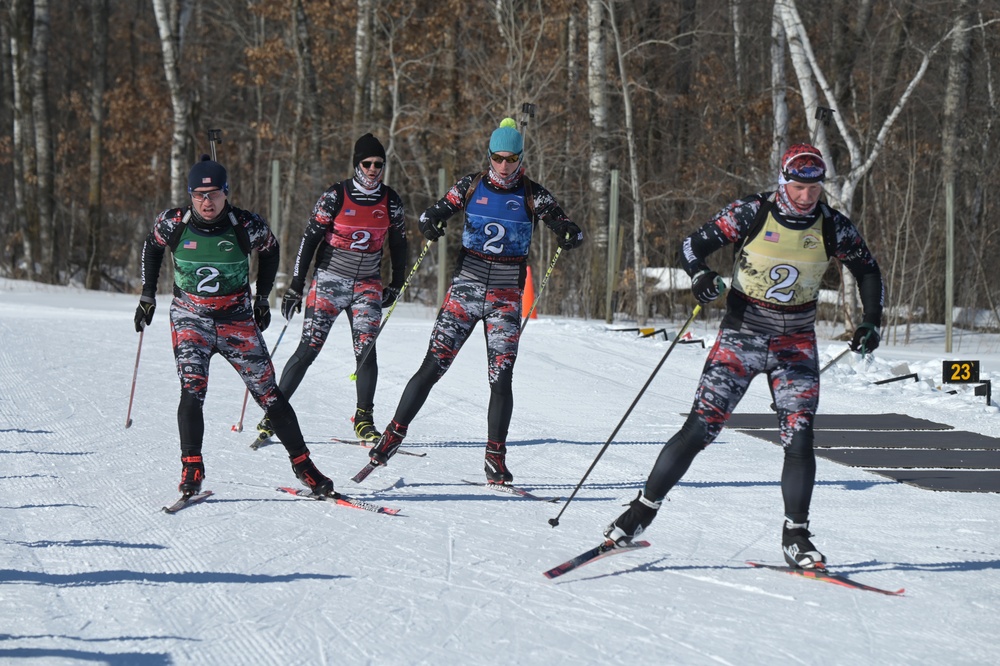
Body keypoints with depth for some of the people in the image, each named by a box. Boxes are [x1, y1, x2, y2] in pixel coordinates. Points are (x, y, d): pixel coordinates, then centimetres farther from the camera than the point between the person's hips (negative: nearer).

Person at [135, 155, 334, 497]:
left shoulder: (246, 226, -14)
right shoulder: (174, 223, -11)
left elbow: (270, 250, 8)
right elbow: (152, 246, 11)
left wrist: (262, 297, 10)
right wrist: (147, 295, 10)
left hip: (237, 319, 0)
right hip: (190, 319, 0)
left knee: (269, 394, 1)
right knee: (192, 391, -19)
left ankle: (302, 464, 12)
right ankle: (191, 468, -12)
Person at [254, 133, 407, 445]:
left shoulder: (391, 202, 0)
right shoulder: (336, 196, -10)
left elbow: (398, 244, 14)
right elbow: (309, 239, -7)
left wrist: (396, 285, 14)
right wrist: (295, 287, -9)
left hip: (367, 285, 2)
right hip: (330, 280, -2)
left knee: (366, 350, -12)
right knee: (308, 349, -7)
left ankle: (364, 420, -1)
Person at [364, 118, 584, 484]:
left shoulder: (532, 195, -1)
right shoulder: (472, 185, 2)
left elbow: (567, 228, -6)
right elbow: (435, 213, 6)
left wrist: (569, 235, -30)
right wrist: (430, 224, -18)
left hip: (506, 296, 0)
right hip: (465, 287, 0)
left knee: (501, 378, -5)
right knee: (433, 366, -5)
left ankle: (495, 457, 4)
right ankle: (394, 434, 6)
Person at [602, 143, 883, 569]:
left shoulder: (834, 228, -4)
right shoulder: (750, 214, -12)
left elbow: (867, 271, 12)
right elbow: (693, 246, -6)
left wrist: (871, 322, 0)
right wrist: (700, 275, -27)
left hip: (796, 343, 2)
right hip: (742, 332, -2)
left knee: (799, 438, -10)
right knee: (700, 428, -8)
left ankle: (795, 537, 3)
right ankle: (643, 510, 3)